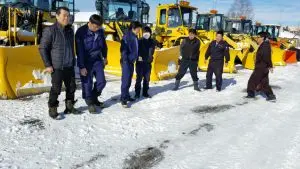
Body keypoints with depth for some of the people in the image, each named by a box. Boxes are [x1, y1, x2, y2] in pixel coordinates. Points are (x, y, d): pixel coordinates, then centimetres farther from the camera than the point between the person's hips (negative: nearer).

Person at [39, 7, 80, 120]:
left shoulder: (70, 30, 9)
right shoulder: (50, 30, -10)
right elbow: (42, 48, -9)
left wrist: (73, 62, 18)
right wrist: (48, 65, -11)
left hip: (69, 66, 6)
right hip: (57, 67, -6)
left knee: (71, 87, 12)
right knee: (56, 89, 0)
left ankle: (69, 107, 28)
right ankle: (52, 110, 16)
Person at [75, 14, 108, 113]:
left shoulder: (100, 31, -4)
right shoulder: (81, 32, -18)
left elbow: (103, 45, 13)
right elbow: (79, 51, -17)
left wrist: (105, 57, 21)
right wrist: (82, 66, -18)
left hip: (97, 60, 5)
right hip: (86, 61, -5)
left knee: (101, 81, 5)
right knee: (87, 83, -2)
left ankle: (94, 98, 27)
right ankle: (90, 103, 14)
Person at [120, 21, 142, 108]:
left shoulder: (135, 37, 13)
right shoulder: (127, 36, -12)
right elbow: (123, 49, -17)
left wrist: (135, 58, 16)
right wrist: (125, 60, -21)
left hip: (132, 61, 8)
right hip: (126, 61, -8)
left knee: (129, 80, 14)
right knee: (125, 80, -9)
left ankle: (126, 95, 24)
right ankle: (123, 99, -8)